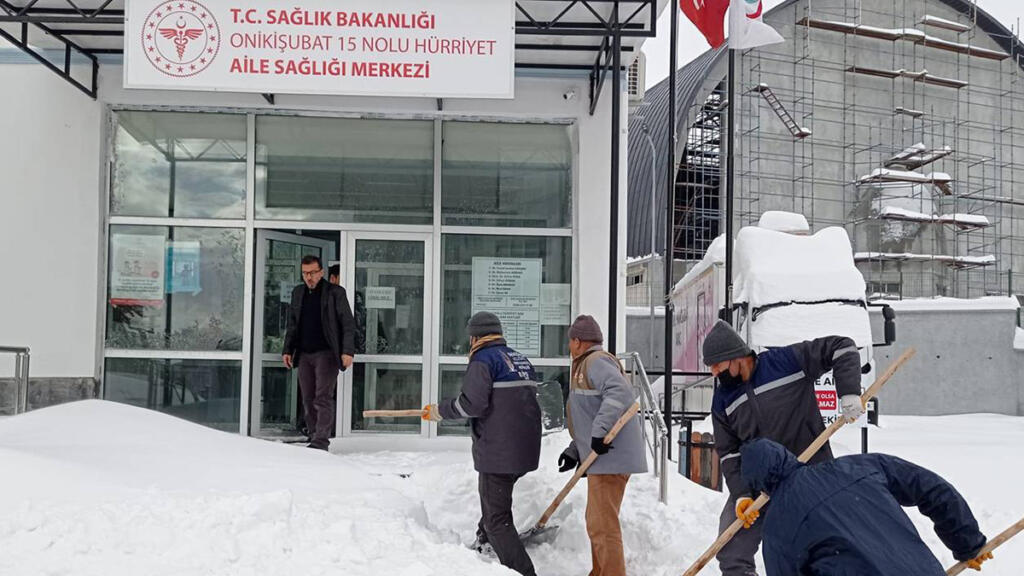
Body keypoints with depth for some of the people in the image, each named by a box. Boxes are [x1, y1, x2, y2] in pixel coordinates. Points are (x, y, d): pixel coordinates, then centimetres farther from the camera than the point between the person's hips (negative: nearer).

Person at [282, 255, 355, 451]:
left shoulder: (335, 293, -2)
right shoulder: (298, 293, 14)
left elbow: (348, 324, -3)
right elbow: (292, 325, 20)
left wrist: (348, 351, -12)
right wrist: (287, 350, 12)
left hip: (326, 353, -5)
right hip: (304, 354, 6)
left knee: (323, 398, -12)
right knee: (308, 400, 6)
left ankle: (321, 440, -14)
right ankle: (314, 437, 12)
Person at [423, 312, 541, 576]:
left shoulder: (483, 359, -9)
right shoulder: (521, 359, 16)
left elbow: (471, 403, -19)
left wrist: (440, 410, -3)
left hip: (498, 450, -9)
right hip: (526, 449, 9)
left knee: (497, 519, -4)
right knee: (490, 495, 30)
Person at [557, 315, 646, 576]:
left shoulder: (596, 361, -9)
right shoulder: (586, 365, 24)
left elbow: (620, 392, -27)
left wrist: (600, 431, -30)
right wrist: (574, 451, 19)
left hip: (609, 456, -11)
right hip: (601, 456, 11)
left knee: (603, 526, -10)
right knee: (598, 522, 19)